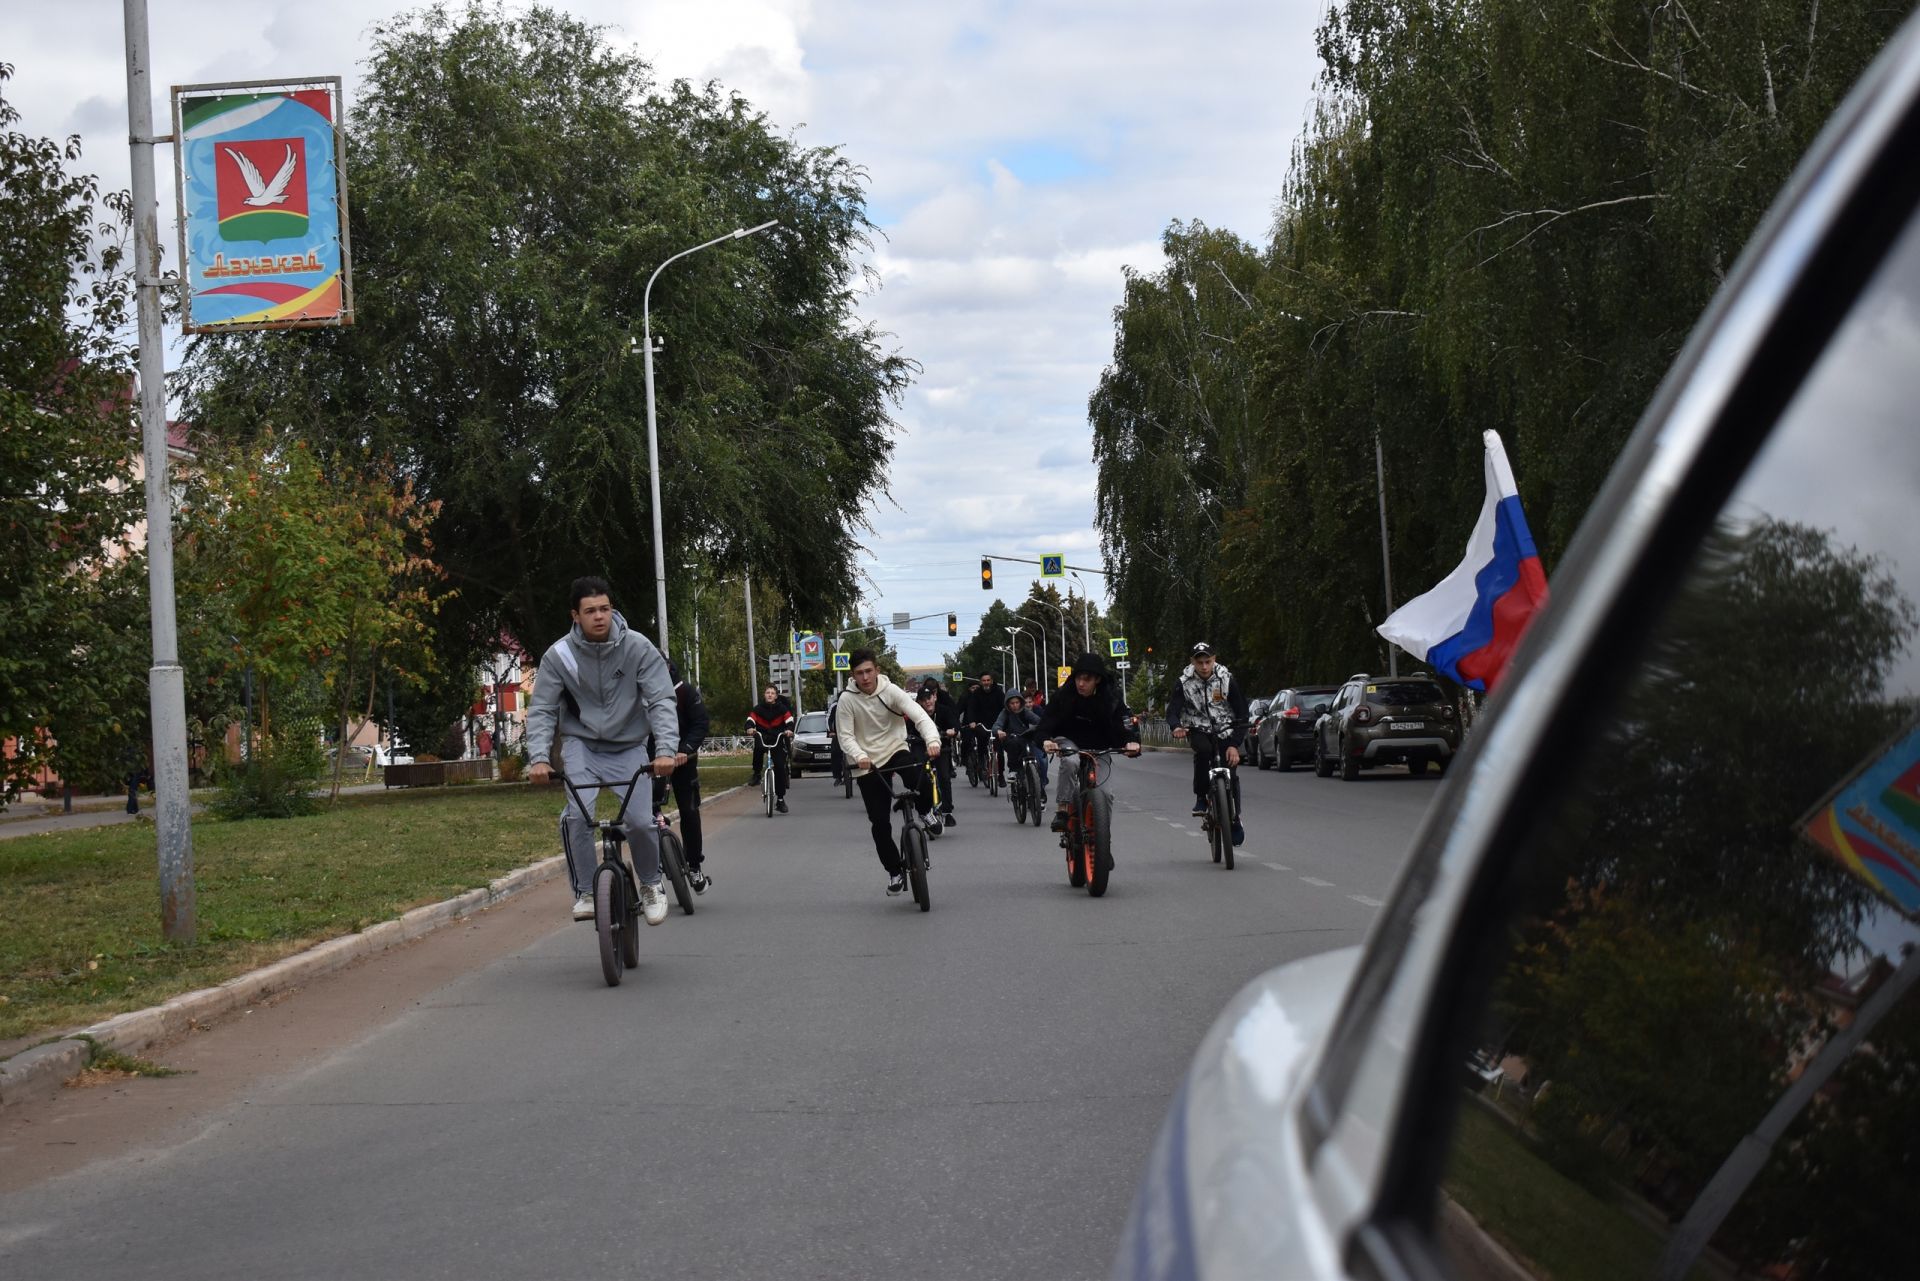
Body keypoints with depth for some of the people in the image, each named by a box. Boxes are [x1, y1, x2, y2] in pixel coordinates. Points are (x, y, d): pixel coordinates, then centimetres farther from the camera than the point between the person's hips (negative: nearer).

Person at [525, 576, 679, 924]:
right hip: (584, 745, 0)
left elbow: (662, 702, -18)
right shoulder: (559, 655, -14)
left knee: (640, 820, -14)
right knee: (577, 815, -24)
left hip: (629, 747, 0)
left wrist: (666, 750, -32)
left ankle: (651, 884, 15)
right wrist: (539, 757, -26)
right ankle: (585, 892, -7)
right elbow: (541, 710, -11)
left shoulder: (638, 648, -15)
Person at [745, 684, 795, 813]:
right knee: (758, 747, -35)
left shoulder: (782, 709, -4)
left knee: (780, 767, -6)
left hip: (777, 740, 0)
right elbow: (750, 719, -14)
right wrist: (750, 728, -37)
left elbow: (789, 720, -15)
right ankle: (756, 774, -11)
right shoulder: (758, 708, -3)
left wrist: (789, 730, -37)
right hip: (762, 737, 0)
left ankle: (780, 799, 2)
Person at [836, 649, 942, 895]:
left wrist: (933, 740, -40)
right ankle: (895, 872, 16)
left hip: (895, 750, 0)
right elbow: (846, 736, -11)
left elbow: (919, 716, -21)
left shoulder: (890, 691, -11)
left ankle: (924, 811, 0)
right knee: (880, 822, -2)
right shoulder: (848, 699, -10)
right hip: (868, 764, 1)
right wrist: (859, 756, -32)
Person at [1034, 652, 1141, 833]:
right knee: (1070, 762, -37)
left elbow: (1123, 726, -17)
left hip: (1098, 749, 1)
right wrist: (1046, 740, -40)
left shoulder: (1111, 698, -14)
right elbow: (1044, 725, -16)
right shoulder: (1063, 695, -15)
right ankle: (1062, 811, -29)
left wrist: (1131, 742, -41)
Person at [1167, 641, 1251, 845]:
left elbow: (1241, 714, -12)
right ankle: (1200, 798, -17)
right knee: (1202, 751, -34)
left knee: (1231, 774, -8)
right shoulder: (1184, 682, -12)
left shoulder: (1227, 680, -13)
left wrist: (1235, 745, -20)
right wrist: (1176, 727, -41)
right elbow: (1172, 709, -17)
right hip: (1199, 729, 0)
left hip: (1225, 730, 0)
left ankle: (1235, 820, 12)